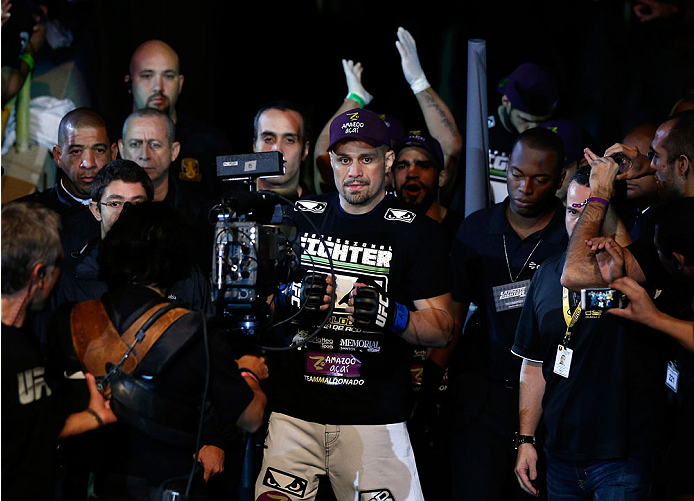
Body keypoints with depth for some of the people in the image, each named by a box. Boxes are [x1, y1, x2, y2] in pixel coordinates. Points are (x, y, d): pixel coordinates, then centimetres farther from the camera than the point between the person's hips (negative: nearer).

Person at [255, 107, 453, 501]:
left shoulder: (418, 232, 1)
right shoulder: (300, 217, 10)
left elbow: (442, 329, 0)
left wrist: (392, 315, -19)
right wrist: (292, 298, -6)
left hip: (375, 419, -2)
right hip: (295, 411, 3)